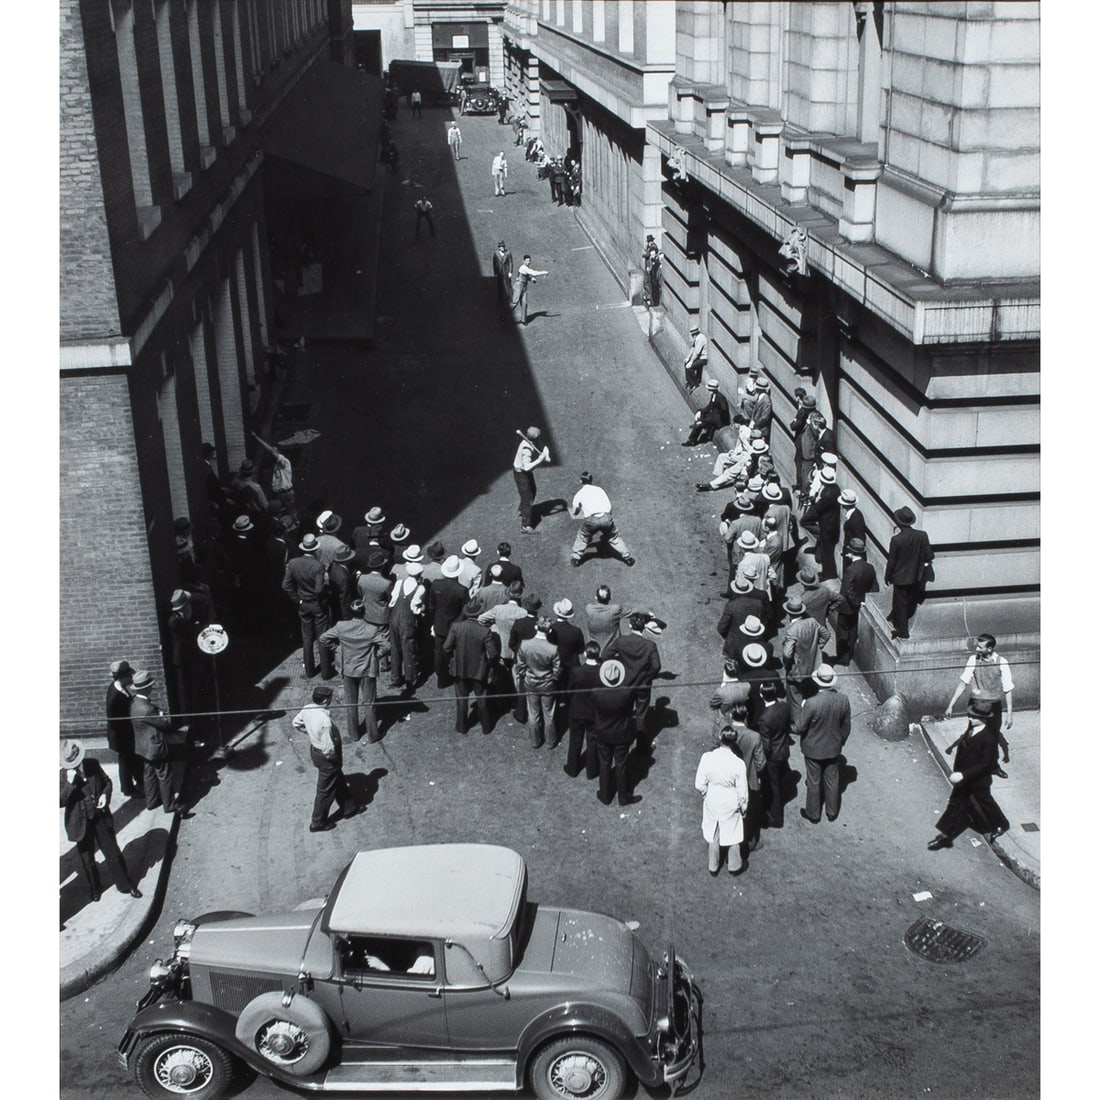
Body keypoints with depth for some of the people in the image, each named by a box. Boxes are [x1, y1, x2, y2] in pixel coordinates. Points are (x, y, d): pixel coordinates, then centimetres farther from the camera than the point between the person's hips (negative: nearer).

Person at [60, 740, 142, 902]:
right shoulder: (63, 775, -15)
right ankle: (94, 890, 37)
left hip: (100, 818, 1)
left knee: (113, 854, 12)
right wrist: (70, 783, -31)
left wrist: (105, 795, -12)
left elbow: (107, 781, 7)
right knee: (87, 860, 15)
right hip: (81, 823, -1)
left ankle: (126, 885, 28)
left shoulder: (92, 764, -10)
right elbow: (61, 802, -19)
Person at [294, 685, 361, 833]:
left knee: (339, 781, 28)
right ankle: (318, 823, 31)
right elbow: (329, 748, -30)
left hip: (314, 748, 8)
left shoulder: (307, 709, -12)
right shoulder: (325, 721, -36)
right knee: (326, 790, 13)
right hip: (326, 758, -8)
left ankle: (349, 808, 47)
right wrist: (335, 758, -11)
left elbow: (296, 722, 7)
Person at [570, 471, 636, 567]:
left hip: (591, 519, -1)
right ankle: (628, 557, 21)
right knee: (614, 537, 20)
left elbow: (574, 513, 23)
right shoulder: (599, 489, 23)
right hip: (606, 517, 2)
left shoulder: (579, 493, 18)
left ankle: (575, 557, 24)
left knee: (583, 537, 24)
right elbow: (609, 505, 22)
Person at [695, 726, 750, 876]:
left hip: (712, 803, 2)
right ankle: (735, 866, 45)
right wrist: (743, 807, 4)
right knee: (732, 834, 24)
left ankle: (712, 867, 43)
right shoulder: (738, 764, -27)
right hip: (730, 804, -1)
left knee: (712, 834, 24)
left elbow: (699, 785, -14)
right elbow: (742, 792, -15)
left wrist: (706, 795, 8)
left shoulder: (707, 758, -24)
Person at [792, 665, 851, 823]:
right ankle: (832, 812, 40)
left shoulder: (811, 703, -32)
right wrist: (840, 742, 14)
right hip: (834, 749, 3)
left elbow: (798, 728, -22)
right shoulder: (843, 700, -18)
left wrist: (787, 726, 1)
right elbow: (846, 727, -3)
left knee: (813, 782, 17)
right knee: (832, 781, 23)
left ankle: (813, 814, 35)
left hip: (814, 750, -3)